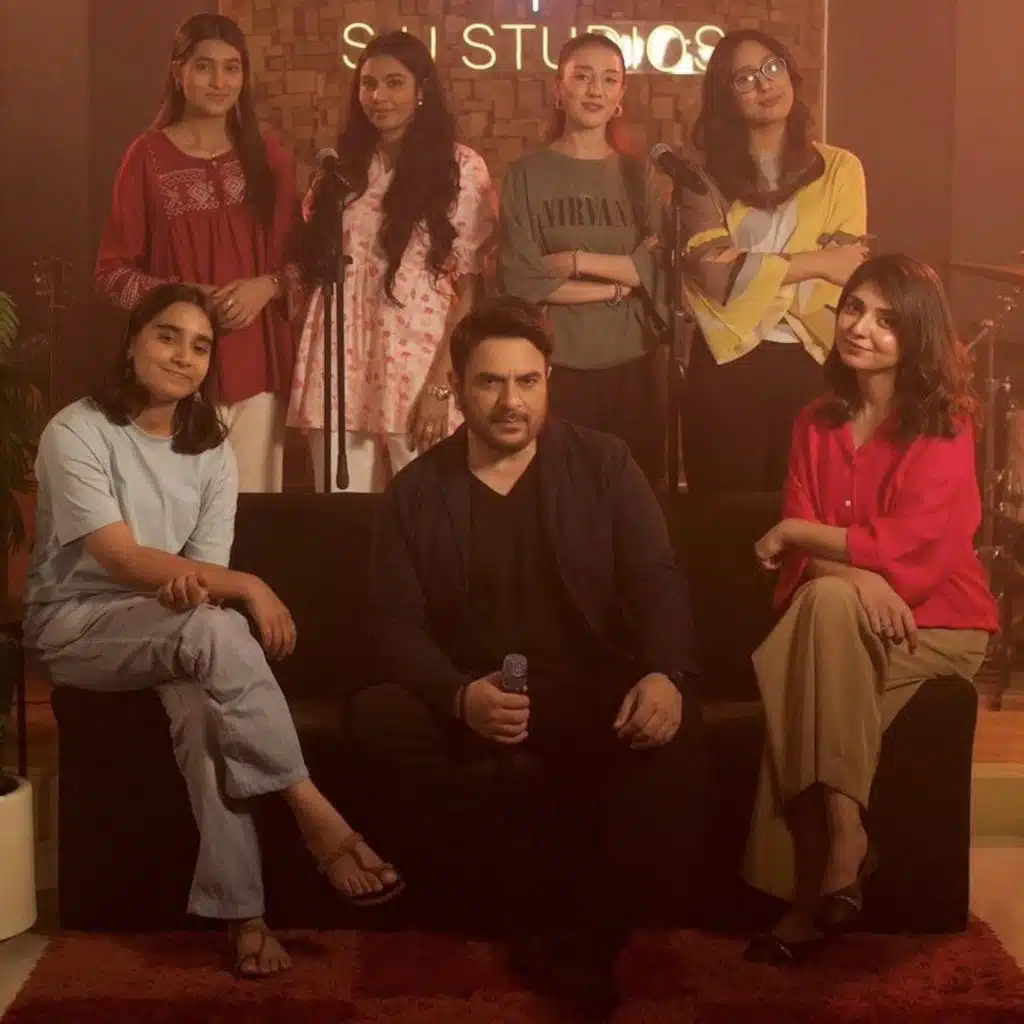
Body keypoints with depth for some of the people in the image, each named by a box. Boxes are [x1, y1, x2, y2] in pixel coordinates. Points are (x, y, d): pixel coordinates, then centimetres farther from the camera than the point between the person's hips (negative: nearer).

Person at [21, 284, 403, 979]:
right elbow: (120, 558, -21)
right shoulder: (76, 432, -11)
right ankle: (315, 813, -28)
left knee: (204, 700, -32)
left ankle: (241, 911, -29)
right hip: (76, 623, -4)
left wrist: (193, 586, -27)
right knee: (214, 632, -34)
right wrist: (249, 587, -27)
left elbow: (207, 568, -1)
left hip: (171, 628, 4)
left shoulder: (212, 451, 6)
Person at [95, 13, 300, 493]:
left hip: (256, 362, 3)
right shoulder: (147, 156, 0)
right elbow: (112, 272, 1)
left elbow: (300, 256, 12)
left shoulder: (267, 154, 9)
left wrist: (267, 286, -9)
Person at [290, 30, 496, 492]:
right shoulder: (344, 164, 12)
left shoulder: (460, 168, -1)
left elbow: (470, 287, -5)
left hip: (418, 370, -3)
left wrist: (442, 384, -13)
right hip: (339, 371, 4)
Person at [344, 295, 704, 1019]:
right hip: (473, 707, 1)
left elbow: (658, 582, -1)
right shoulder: (416, 491, 6)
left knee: (671, 725, -33)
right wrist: (461, 696, -26)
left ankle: (590, 939, -18)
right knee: (377, 719, -29)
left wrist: (665, 673, -25)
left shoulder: (603, 464, 6)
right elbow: (397, 625, -3)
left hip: (593, 698, -1)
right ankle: (539, 914, -20)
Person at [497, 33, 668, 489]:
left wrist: (577, 261, -12)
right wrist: (615, 286, -9)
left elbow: (661, 269, -2)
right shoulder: (527, 174, 1)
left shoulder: (638, 176, 10)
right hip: (556, 366, -2)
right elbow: (519, 280, -9)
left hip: (633, 366, 3)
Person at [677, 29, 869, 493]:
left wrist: (749, 269, -12)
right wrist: (814, 261, -11)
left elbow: (845, 275, -6)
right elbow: (715, 274, -13)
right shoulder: (707, 174, 2)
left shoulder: (839, 167, 4)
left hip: (812, 362, 1)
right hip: (728, 364, -1)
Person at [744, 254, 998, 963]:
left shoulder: (945, 428, -9)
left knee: (829, 604, -33)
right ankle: (829, 869, -25)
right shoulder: (817, 424, 6)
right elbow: (808, 558, 0)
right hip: (843, 621, 4)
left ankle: (842, 841, -28)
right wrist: (860, 575, -23)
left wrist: (795, 533, -11)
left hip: (936, 621, -4)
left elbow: (911, 550, -20)